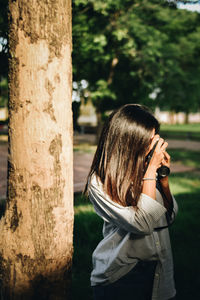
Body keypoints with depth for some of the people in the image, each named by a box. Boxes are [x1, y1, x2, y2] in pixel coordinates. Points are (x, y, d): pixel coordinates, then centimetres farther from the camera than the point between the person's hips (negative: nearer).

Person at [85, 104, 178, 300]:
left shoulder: (145, 170, -3)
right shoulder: (100, 182, -17)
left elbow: (169, 217, 6)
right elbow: (143, 223, -25)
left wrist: (163, 175, -7)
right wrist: (151, 169, -21)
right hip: (119, 277, -5)